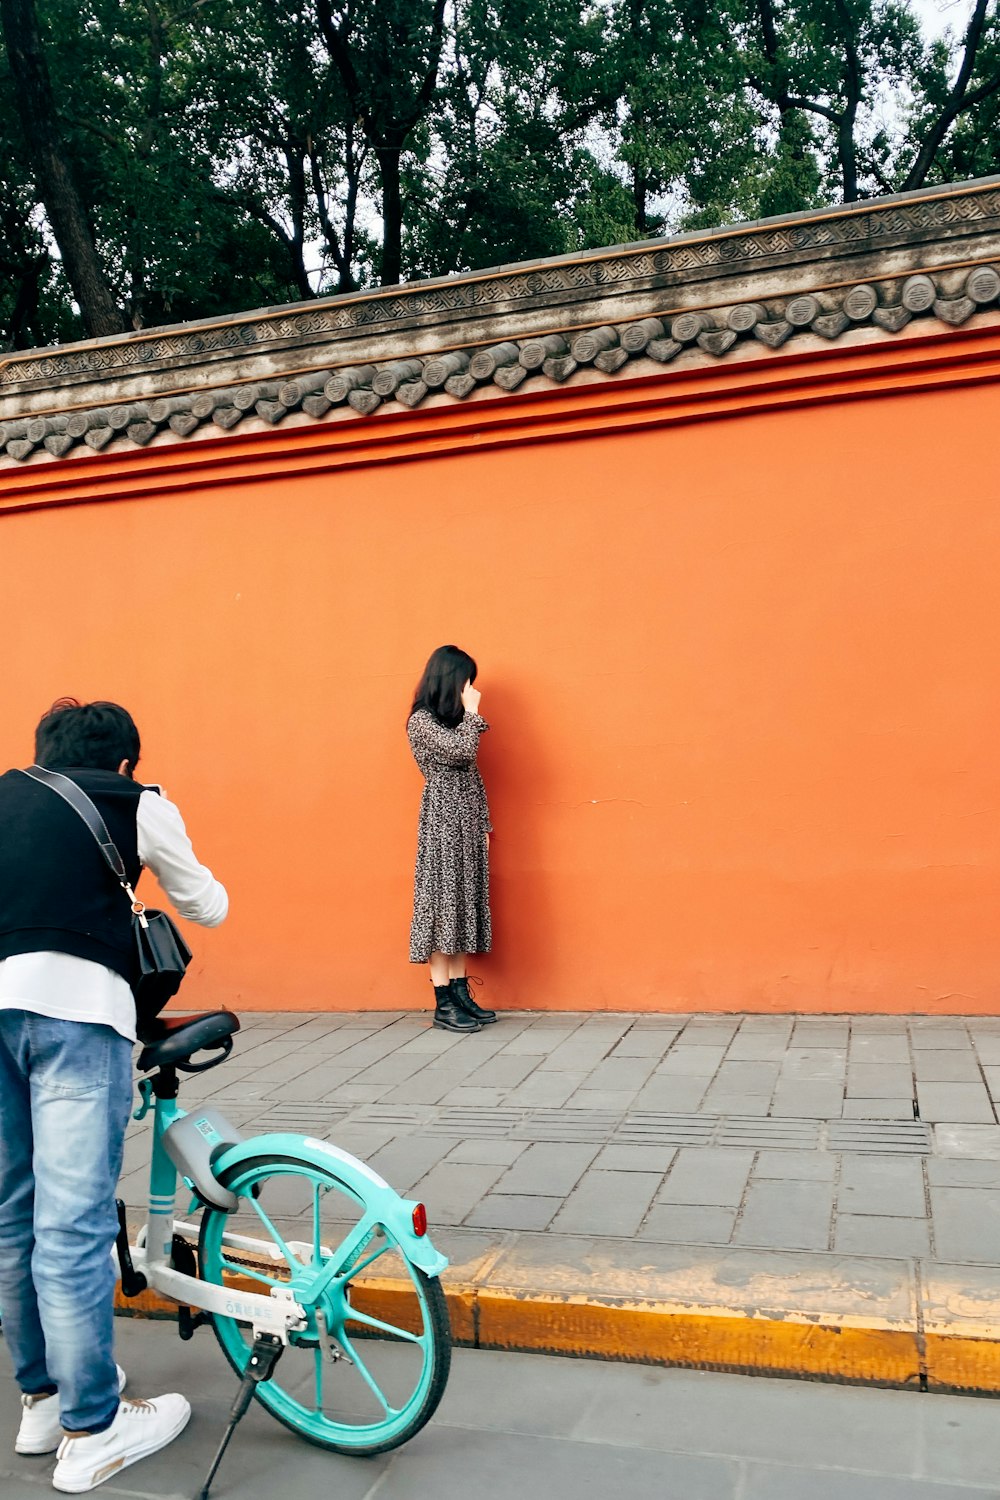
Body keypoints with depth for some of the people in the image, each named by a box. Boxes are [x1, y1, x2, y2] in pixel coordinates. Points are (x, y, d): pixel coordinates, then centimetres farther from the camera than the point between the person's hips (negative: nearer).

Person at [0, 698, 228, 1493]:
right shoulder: (139, 804, 13)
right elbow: (209, 909, 22)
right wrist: (197, 886, 44)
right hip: (74, 1004, -5)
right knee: (74, 1222, 0)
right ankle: (91, 1431, 11)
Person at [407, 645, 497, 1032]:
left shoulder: (453, 721, 17)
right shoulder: (421, 721, -8)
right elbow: (462, 752, -21)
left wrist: (483, 824, 14)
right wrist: (472, 712, -8)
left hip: (467, 823, 8)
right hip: (442, 822, -8)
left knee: (464, 904, 7)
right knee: (442, 903, -7)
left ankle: (461, 993, 13)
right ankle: (443, 1004, -3)